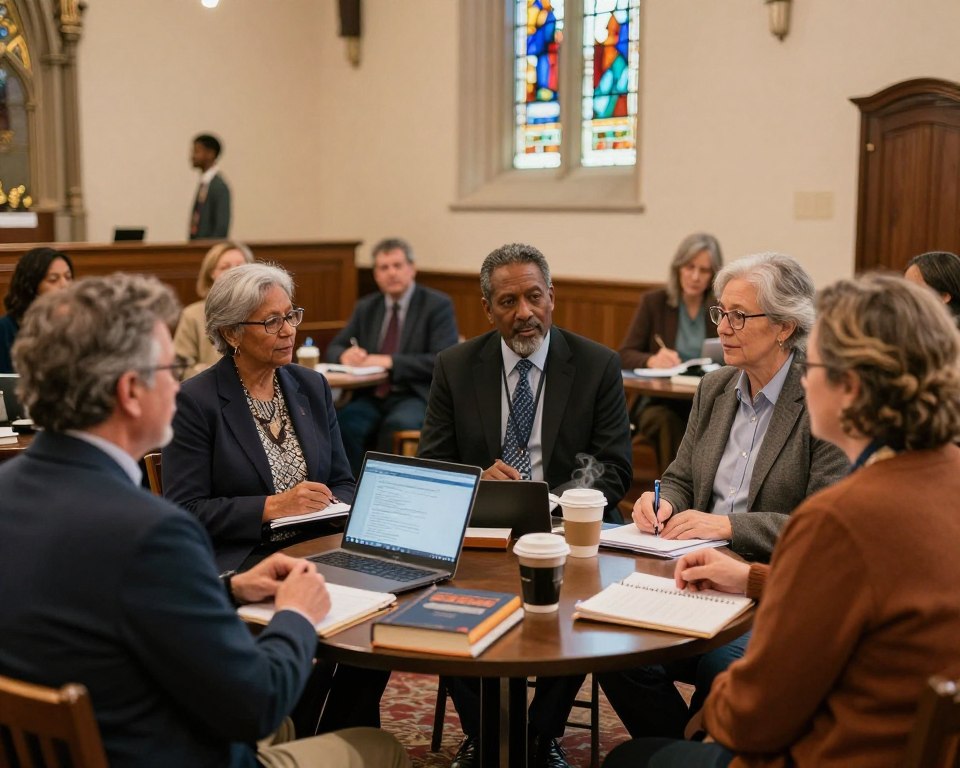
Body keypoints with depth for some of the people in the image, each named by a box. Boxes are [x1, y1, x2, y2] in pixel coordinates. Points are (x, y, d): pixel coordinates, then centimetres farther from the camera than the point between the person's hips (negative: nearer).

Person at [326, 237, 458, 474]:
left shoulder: (438, 305, -1)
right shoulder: (366, 307, 15)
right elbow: (334, 347, 18)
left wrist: (389, 361, -20)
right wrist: (345, 355, -8)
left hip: (416, 397, -4)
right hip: (371, 397, 4)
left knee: (396, 426, -37)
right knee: (343, 423, -28)